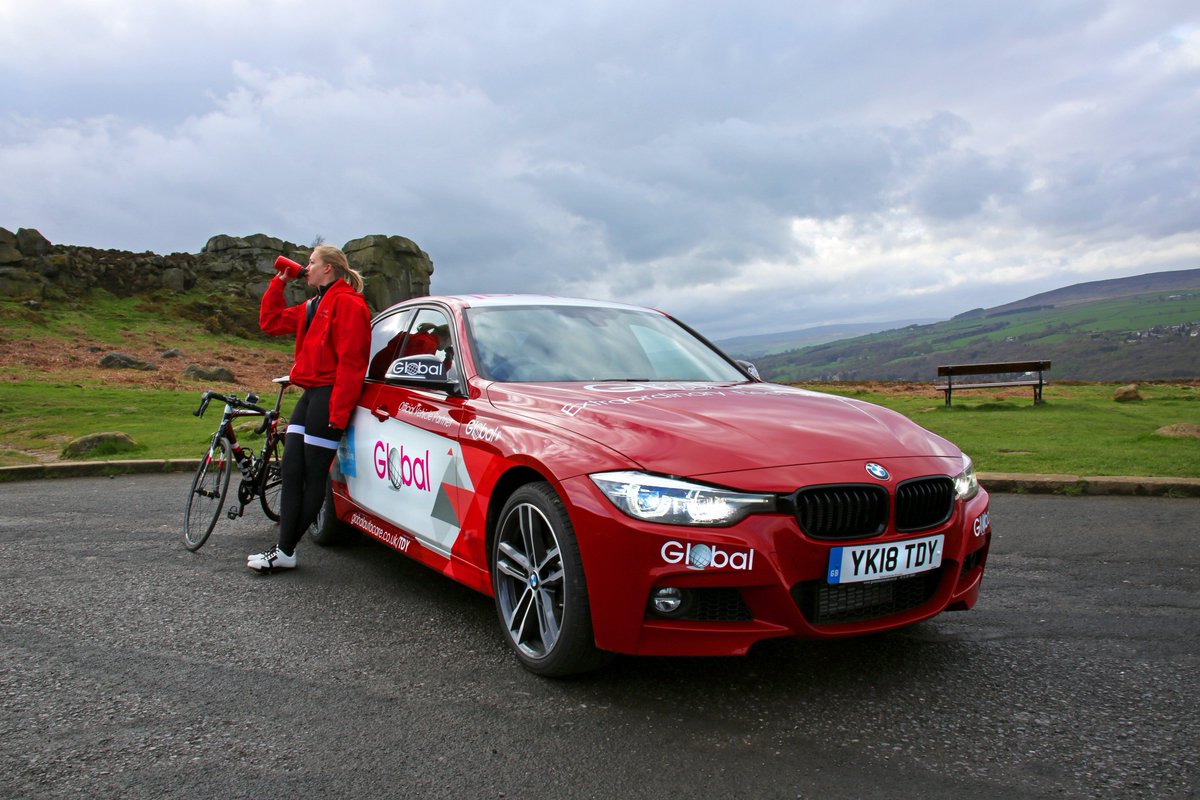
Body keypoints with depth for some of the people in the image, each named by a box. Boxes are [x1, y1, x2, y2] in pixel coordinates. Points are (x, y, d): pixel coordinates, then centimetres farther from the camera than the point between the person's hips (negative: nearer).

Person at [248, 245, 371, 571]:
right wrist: (279, 281, 22)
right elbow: (270, 321, 29)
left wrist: (338, 412, -21)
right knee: (290, 472, 5)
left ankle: (287, 550, 6)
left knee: (314, 477, -2)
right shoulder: (314, 306, 22)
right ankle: (284, 549, 8)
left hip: (329, 397, -10)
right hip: (310, 395, 10)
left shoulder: (347, 303, -9)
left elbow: (350, 361, -17)